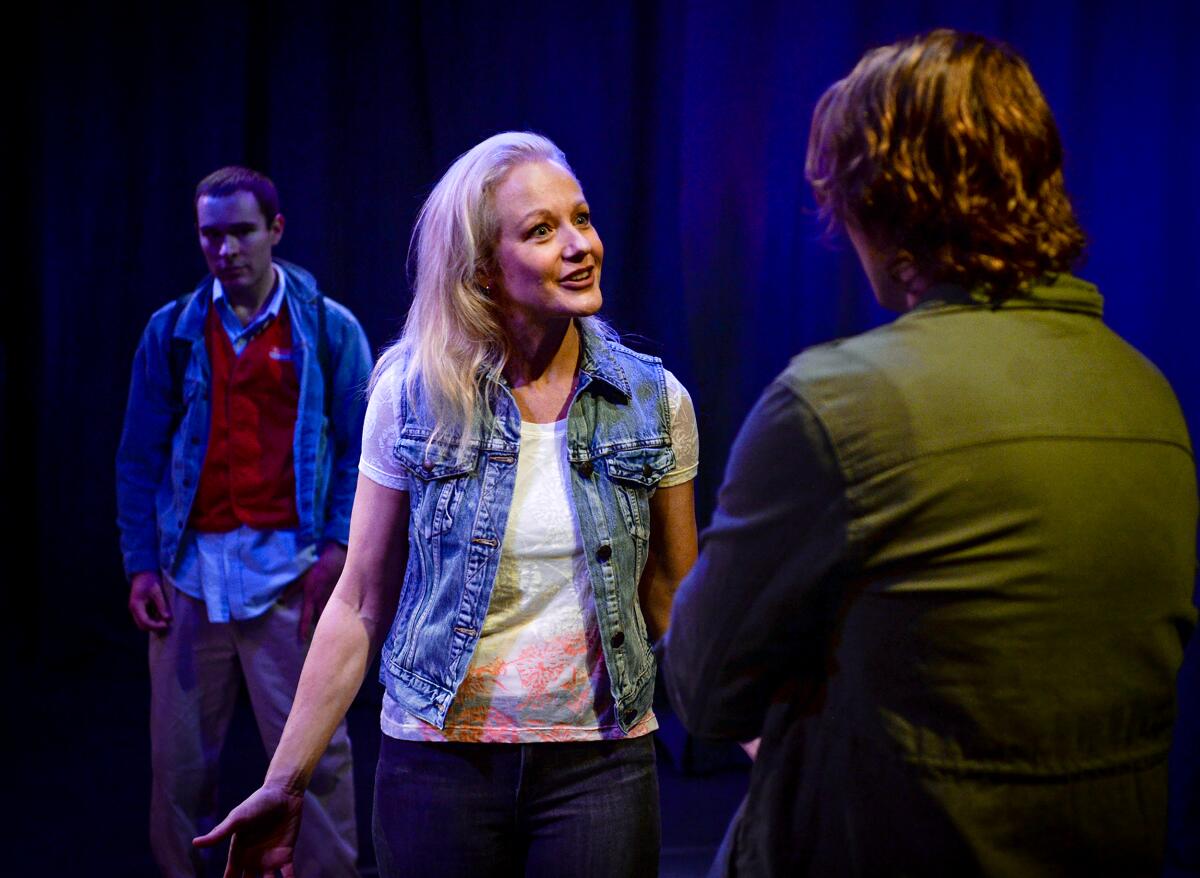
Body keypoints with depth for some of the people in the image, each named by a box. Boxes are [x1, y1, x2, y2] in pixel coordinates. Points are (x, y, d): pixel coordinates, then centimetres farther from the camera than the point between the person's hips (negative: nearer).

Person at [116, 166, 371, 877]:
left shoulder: (329, 329, 3)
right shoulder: (172, 330, 9)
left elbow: (359, 449, 2)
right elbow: (140, 456, 10)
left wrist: (338, 546, -9)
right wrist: (140, 563, 2)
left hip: (288, 570, -2)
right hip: (190, 567, 2)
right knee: (181, 755, 7)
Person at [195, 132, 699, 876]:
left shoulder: (654, 400, -2)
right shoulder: (412, 394, -5)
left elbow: (677, 601, 6)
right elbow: (361, 600, -1)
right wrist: (285, 785, -2)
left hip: (602, 762, 1)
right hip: (439, 759, 0)